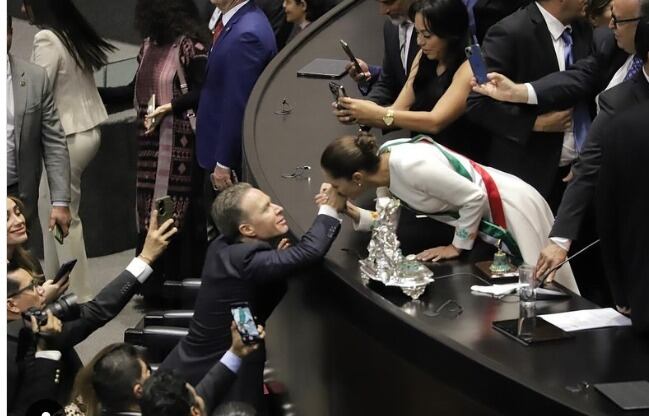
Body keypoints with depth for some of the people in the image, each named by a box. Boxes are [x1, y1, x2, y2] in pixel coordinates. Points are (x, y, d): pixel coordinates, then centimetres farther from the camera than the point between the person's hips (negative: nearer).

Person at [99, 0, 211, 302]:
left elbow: (203, 92, -11)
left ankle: (182, 285, 5)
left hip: (179, 141, -7)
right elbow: (136, 91, 18)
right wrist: (93, 92, 15)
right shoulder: (149, 45, 13)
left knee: (178, 208, -3)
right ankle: (154, 283, 16)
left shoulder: (190, 44, -10)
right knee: (150, 209, 8)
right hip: (150, 140, 7)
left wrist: (168, 107, -20)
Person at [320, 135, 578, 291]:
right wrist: (351, 213, -15)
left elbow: (474, 198, -27)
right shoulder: (382, 163, -6)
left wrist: (457, 247, -15)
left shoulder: (410, 166, -34)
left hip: (511, 208, -9)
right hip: (485, 219, 9)